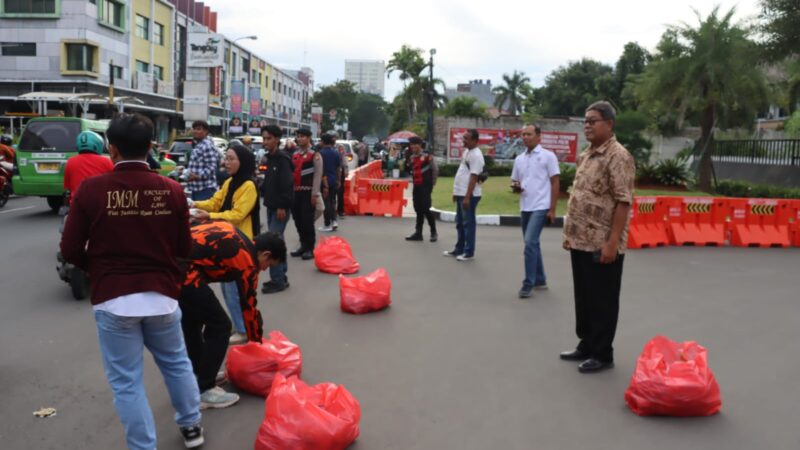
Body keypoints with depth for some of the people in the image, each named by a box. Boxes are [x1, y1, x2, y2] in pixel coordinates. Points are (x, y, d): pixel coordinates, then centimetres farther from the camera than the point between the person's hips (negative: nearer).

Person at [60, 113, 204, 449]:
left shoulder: (91, 189, -11)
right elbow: (184, 248, 2)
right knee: (176, 363, 24)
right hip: (161, 294, 3)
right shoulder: (172, 189, -6)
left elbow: (70, 250, -6)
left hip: (113, 298, -3)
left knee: (127, 381, 10)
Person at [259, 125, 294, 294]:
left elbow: (287, 184, -20)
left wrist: (282, 206, -22)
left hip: (280, 207, -9)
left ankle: (278, 280, -5)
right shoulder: (268, 158, 13)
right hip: (271, 206, 9)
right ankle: (281, 276, 21)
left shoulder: (282, 158, -14)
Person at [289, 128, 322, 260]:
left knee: (307, 220, -6)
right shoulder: (294, 154, 15)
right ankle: (303, 245, 21)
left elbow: (318, 175, -12)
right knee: (298, 220, 10)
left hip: (308, 192, -7)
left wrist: (315, 194, -16)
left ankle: (310, 248, 3)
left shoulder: (315, 155, -6)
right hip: (295, 192, 7)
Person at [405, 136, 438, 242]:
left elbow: (435, 169, -8)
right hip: (416, 186, 7)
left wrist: (432, 183, -3)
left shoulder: (427, 156, -10)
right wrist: (414, 182, 15)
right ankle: (418, 233, 13)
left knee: (425, 209, -9)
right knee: (418, 210, 9)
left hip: (425, 186, -7)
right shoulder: (412, 157, 12)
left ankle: (434, 232, 3)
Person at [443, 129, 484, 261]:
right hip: (460, 193, 10)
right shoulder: (467, 151, 14)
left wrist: (467, 197, -23)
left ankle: (469, 252, 4)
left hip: (469, 195, -10)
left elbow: (473, 177, -21)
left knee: (468, 223, -3)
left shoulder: (476, 155, -16)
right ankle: (459, 249, 26)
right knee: (460, 223, 16)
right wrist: (456, 192, 21)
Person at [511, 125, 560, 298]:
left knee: (530, 242, -14)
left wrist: (552, 209, -11)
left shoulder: (548, 156, -4)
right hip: (525, 208, 7)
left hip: (541, 207, -7)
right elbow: (515, 182, 18)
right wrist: (515, 187, -7)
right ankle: (540, 280, 24)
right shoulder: (519, 159, 12)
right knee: (531, 244, 12)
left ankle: (529, 283, -7)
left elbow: (555, 183, -6)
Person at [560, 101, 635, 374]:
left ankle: (602, 354, 15)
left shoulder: (618, 156, -13)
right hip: (581, 242, 9)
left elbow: (623, 202, -18)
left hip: (602, 245, -9)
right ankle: (586, 346, 30)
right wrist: (570, 233, 18)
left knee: (602, 301, 3)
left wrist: (613, 242, -22)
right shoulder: (586, 156, 14)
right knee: (583, 298, 17)